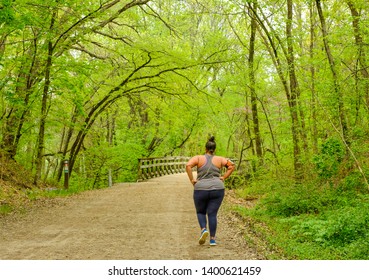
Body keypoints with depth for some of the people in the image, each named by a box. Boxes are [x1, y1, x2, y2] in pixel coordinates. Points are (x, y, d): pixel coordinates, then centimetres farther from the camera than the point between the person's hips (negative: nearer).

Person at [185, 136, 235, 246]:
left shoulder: (198, 158, 1)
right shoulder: (219, 159, 7)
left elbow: (188, 165, -14)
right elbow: (232, 166, 3)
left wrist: (192, 180, -7)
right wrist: (224, 177, 3)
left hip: (201, 190, -1)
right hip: (217, 190, 1)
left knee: (200, 212, 16)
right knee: (212, 214, 5)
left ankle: (204, 229, -8)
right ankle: (212, 239, 0)